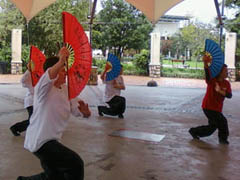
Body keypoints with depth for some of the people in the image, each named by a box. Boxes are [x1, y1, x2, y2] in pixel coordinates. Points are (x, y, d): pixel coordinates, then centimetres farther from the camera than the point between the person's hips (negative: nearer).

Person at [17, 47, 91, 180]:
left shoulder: (66, 90, 8)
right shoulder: (43, 88, -15)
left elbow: (79, 112, 3)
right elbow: (49, 76, -40)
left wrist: (85, 111, -21)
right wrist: (61, 61, -58)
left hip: (49, 140, 9)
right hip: (40, 141, -9)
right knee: (76, 164, -16)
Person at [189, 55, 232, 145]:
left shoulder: (227, 83, 1)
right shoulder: (212, 80, -14)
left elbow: (229, 95, -12)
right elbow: (207, 73, -35)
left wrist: (220, 91, -29)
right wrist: (205, 62, -54)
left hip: (217, 109, 7)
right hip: (208, 107, -7)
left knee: (212, 127, 16)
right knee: (222, 122, -10)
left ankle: (194, 131, 32)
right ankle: (223, 138, 15)